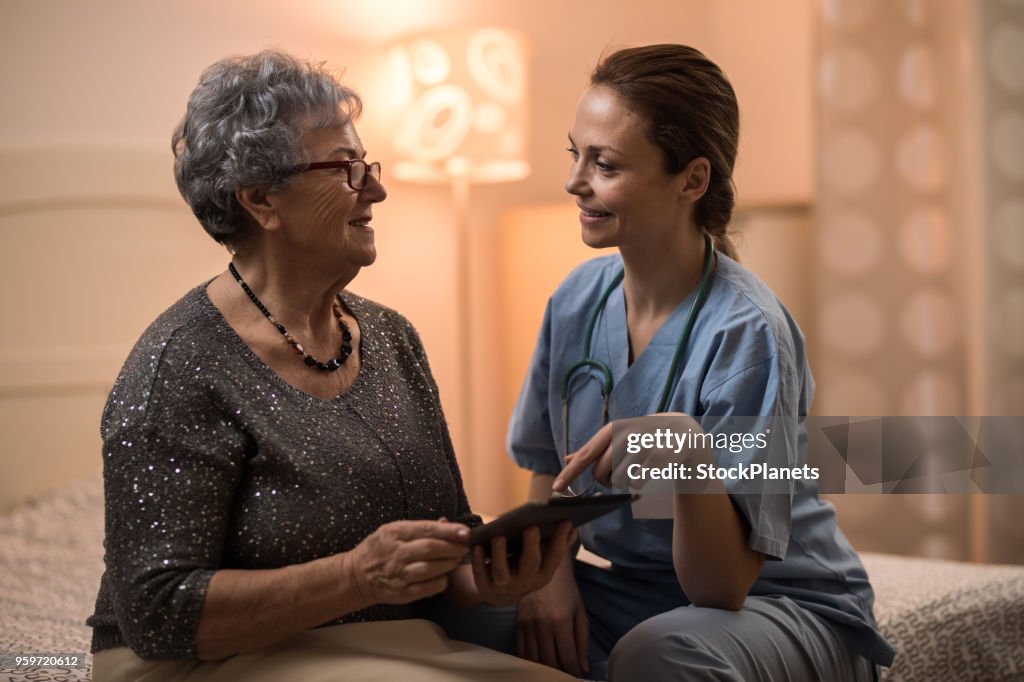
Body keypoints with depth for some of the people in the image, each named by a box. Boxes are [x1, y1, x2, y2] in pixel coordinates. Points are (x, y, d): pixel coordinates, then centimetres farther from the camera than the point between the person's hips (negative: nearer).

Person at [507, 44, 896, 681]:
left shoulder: (746, 333, -23)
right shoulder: (579, 298, -3)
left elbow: (721, 586, -24)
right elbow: (549, 474, 8)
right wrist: (549, 571, -11)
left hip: (786, 604, -5)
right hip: (634, 592, 5)